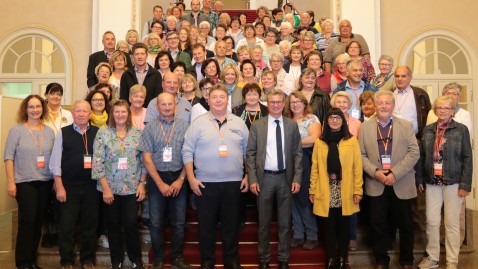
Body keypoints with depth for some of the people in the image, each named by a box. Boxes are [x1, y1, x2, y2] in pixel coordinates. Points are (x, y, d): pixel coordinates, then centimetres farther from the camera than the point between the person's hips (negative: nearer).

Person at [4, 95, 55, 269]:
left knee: (39, 222, 9)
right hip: (24, 182, -4)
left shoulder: (49, 131, 8)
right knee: (27, 220, -5)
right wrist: (11, 182, -11)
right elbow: (8, 156, -5)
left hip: (45, 182, 4)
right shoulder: (17, 130, -2)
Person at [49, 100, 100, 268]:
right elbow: (55, 162, -1)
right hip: (69, 186, -1)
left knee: (90, 225, 10)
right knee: (67, 225, 6)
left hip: (91, 186, 1)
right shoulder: (63, 133, 1)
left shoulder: (97, 133, 3)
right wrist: (59, 187, -6)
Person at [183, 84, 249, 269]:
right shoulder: (198, 123, 1)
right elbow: (187, 151, -2)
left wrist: (247, 176, 4)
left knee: (231, 224, 10)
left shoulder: (239, 123, 8)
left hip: (233, 182, 2)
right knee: (206, 224, 8)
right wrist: (191, 178, -7)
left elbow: (247, 152, 10)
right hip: (205, 183, -1)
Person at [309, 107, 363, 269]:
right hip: (326, 192, 1)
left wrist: (358, 190, -6)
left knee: (343, 227, 9)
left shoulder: (352, 141, 1)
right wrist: (312, 190, 2)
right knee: (328, 227, 7)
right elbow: (315, 168, 5)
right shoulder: (319, 142, 5)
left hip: (345, 192, -1)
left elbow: (357, 168, -1)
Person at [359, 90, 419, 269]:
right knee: (378, 225, 8)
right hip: (376, 185, 0)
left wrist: (395, 173, -15)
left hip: (402, 185, 0)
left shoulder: (406, 125, 3)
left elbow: (414, 153, -4)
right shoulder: (365, 127, 5)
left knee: (405, 225, 10)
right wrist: (375, 172, -13)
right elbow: (361, 155, 2)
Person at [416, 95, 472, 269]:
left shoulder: (461, 129, -3)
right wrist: (420, 179, 5)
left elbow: (467, 158, -5)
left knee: (452, 223, 5)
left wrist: (465, 184, -10)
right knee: (431, 221, 6)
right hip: (432, 182, 3)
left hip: (453, 182, -3)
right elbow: (422, 156, 8)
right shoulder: (428, 130, 6)